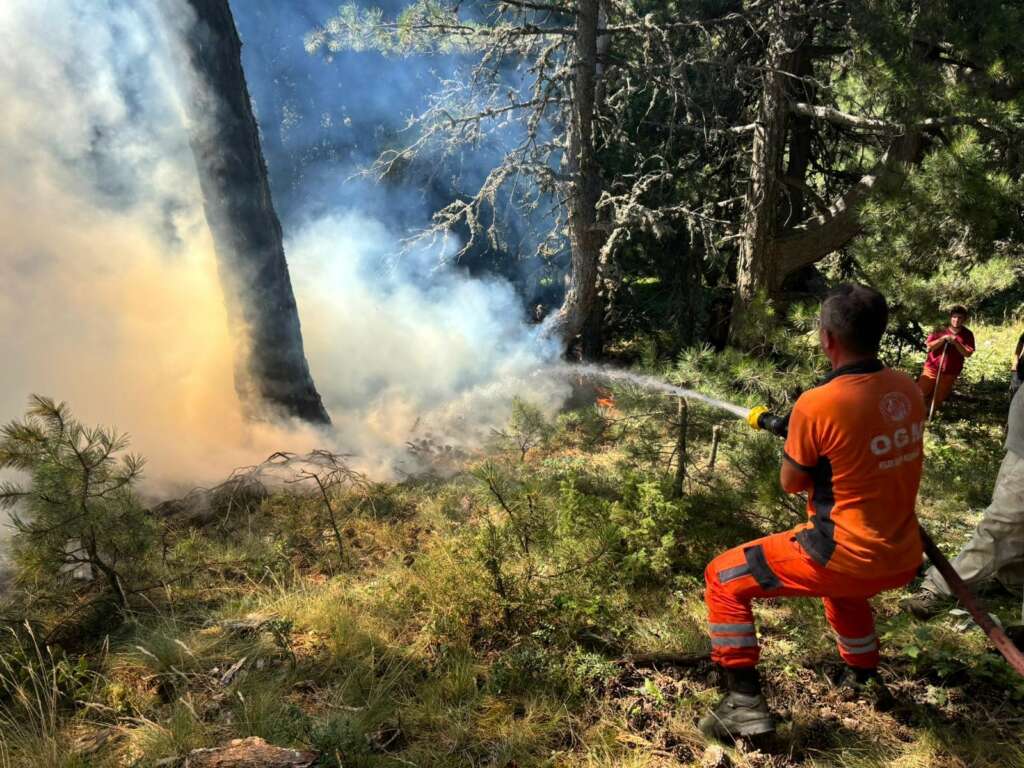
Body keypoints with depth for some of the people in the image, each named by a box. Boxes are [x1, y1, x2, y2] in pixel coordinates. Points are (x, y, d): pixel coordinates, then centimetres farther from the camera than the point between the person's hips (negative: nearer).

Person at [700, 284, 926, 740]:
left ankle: (744, 704, 4)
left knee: (723, 580, 5)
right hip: (904, 560, 7)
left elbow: (792, 483, -6)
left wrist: (795, 441, 11)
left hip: (848, 557, -7)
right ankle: (863, 676, 53)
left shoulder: (817, 403, -21)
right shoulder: (907, 389, -1)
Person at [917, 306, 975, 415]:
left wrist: (956, 342, -20)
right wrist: (943, 339, -21)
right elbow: (929, 346, -8)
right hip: (932, 368, 0)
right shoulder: (940, 330, -1)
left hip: (949, 373, 0)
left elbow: (968, 353, -9)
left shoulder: (967, 335, -2)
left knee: (936, 401, 6)